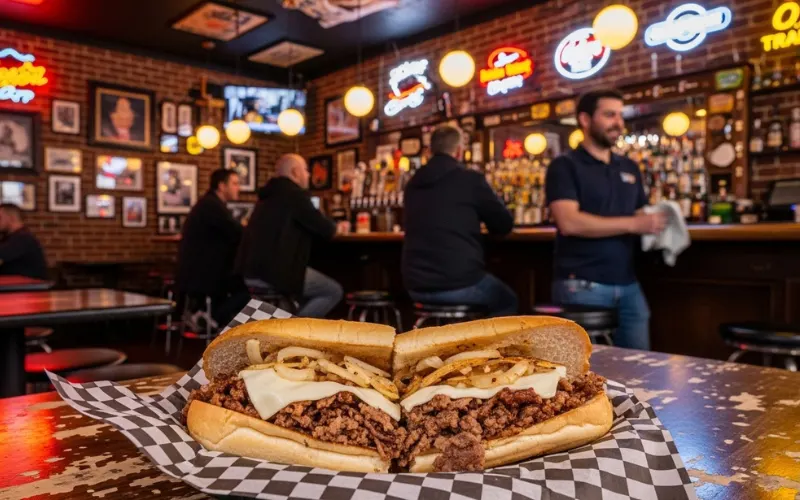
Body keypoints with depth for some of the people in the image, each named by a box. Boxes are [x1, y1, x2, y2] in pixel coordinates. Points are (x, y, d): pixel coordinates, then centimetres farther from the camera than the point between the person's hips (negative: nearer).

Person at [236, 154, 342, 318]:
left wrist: (322, 227, 26)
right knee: (333, 291, 1)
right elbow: (326, 230, -7)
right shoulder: (295, 194, -8)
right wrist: (331, 226, 17)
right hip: (275, 272, -10)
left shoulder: (270, 195, 20)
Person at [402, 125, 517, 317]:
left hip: (416, 286, 6)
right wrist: (475, 218, 24)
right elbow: (504, 225, 2)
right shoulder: (471, 179, -7)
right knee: (507, 300, 23)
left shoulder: (413, 184, 9)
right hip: (459, 283, -6)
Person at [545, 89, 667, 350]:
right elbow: (569, 222, -18)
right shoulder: (565, 166, -4)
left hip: (628, 284, 6)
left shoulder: (629, 168, 16)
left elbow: (640, 216, 20)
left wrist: (653, 225, -5)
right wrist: (632, 224, -18)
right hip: (582, 284, -6)